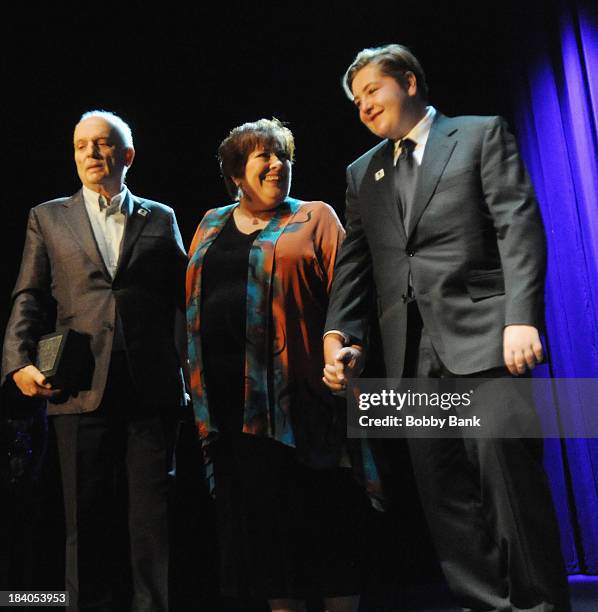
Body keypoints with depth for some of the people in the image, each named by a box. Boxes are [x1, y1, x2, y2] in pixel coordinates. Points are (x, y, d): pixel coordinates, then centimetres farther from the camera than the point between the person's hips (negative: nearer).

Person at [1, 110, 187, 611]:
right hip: (82, 391, 1)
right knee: (88, 521, 8)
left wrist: (187, 370, -1)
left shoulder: (161, 219, 14)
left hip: (152, 388, 0)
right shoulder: (48, 218, 15)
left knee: (154, 518, 3)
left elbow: (181, 300, 9)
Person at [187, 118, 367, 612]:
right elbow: (193, 302, 18)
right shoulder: (211, 226, 18)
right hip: (229, 394, 5)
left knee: (318, 507, 2)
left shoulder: (315, 219, 5)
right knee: (257, 510, 11)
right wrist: (196, 376, 11)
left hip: (296, 387, -4)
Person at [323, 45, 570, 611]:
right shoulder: (362, 174, 22)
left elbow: (519, 228, -3)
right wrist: (338, 336, -1)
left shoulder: (481, 134, 8)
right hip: (411, 353, 5)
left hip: (481, 337, -4)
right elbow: (353, 264, 14)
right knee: (443, 492, 5)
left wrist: (522, 318, -16)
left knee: (509, 478, -5)